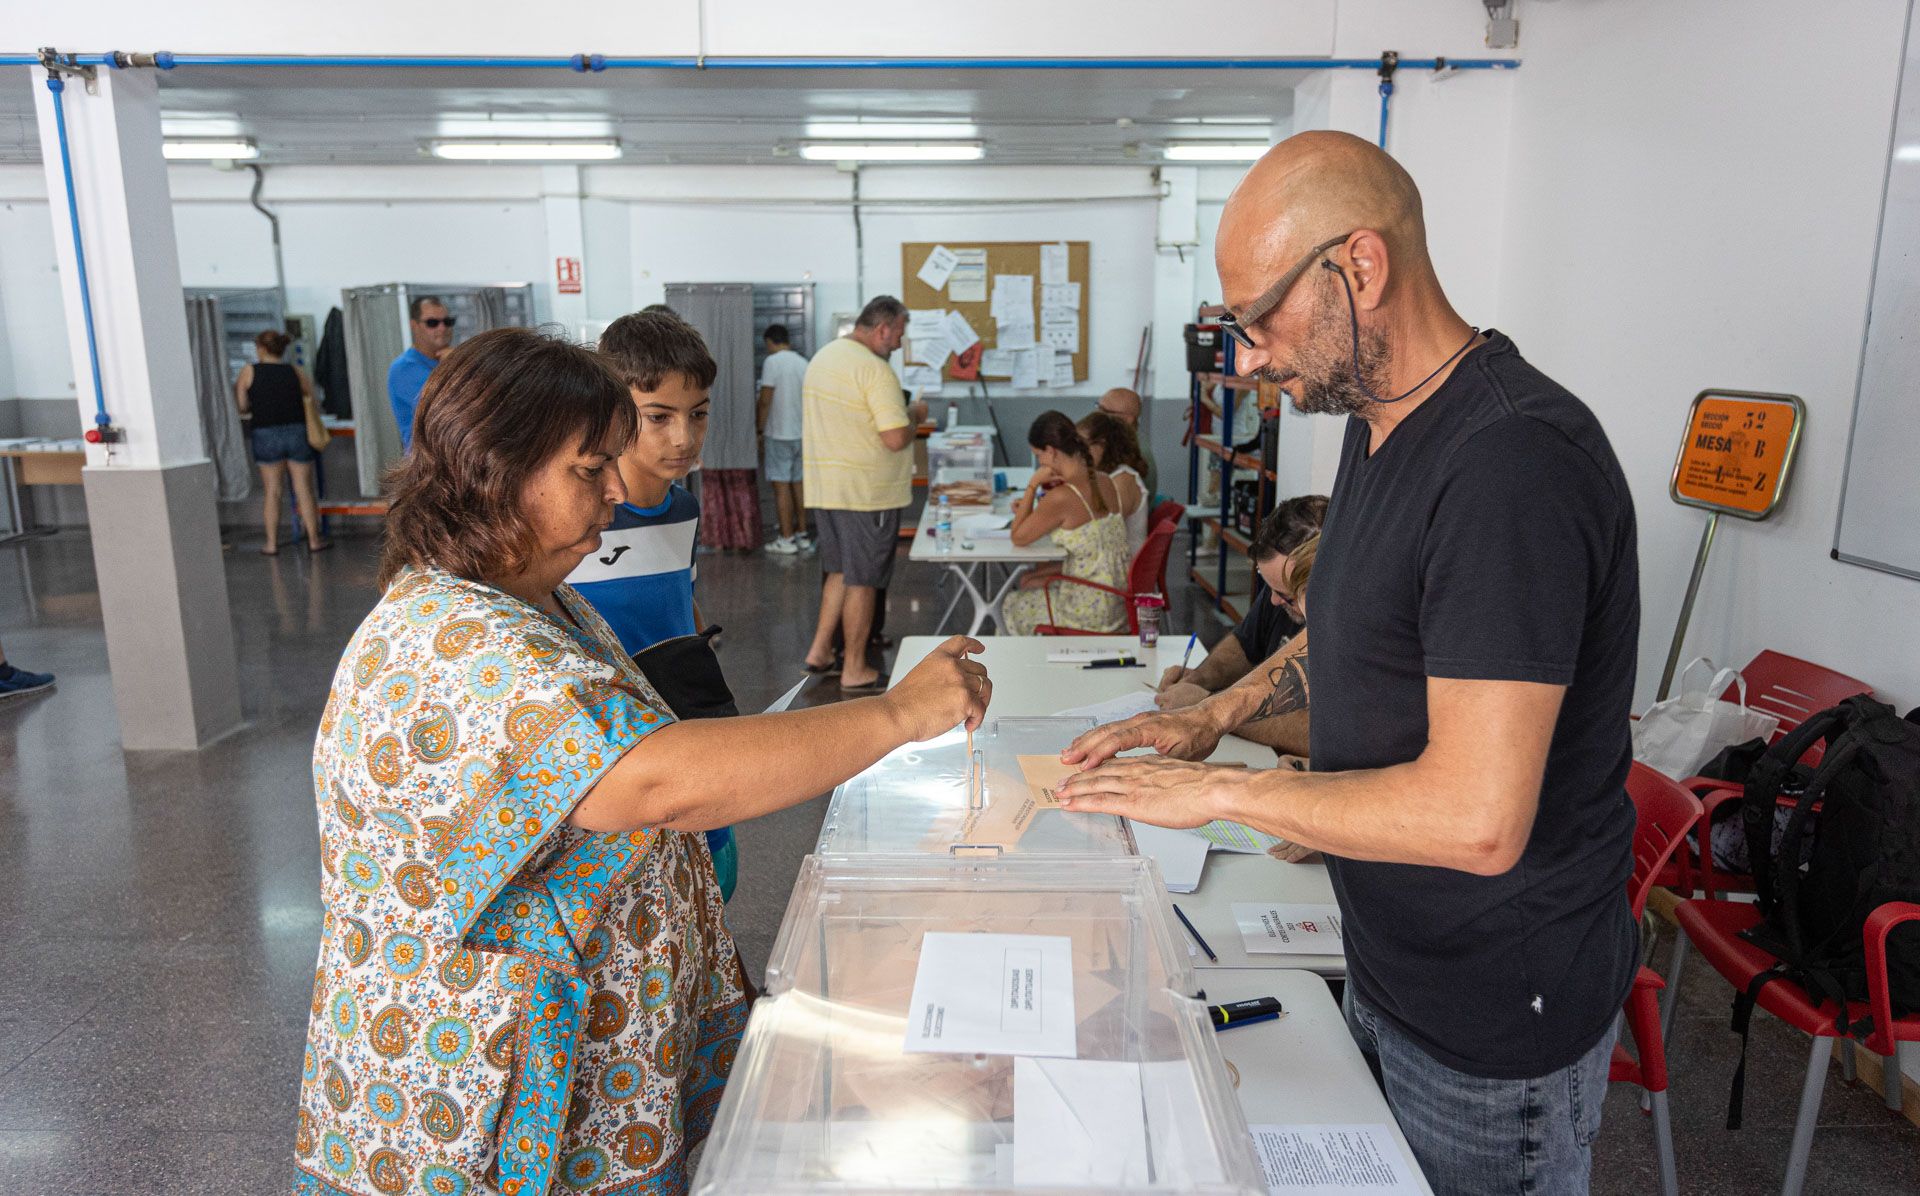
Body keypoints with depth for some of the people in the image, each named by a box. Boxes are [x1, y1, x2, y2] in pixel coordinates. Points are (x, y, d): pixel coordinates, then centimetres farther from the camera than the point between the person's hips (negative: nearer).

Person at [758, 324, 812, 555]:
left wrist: (760, 430, -5)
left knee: (781, 485, -2)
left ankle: (787, 539, -1)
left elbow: (765, 400, -14)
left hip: (779, 434, -6)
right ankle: (802, 535, 17)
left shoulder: (772, 362, -10)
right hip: (802, 433, 6)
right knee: (799, 483, 12)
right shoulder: (804, 363, 9)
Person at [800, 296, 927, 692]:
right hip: (866, 492, -8)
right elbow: (896, 438, -23)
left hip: (824, 486, 8)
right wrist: (914, 415, -3)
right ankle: (854, 671, 12)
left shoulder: (821, 358, 11)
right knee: (862, 581, 2)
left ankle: (819, 651, 23)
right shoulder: (875, 370, -18)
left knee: (840, 571, 21)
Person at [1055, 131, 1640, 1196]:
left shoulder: (1512, 461, -29)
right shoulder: (1380, 422, 3)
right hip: (1386, 960, 8)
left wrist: (1222, 790, -22)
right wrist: (1215, 715, 3)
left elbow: (1475, 819, -32)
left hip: (1495, 1015, -8)